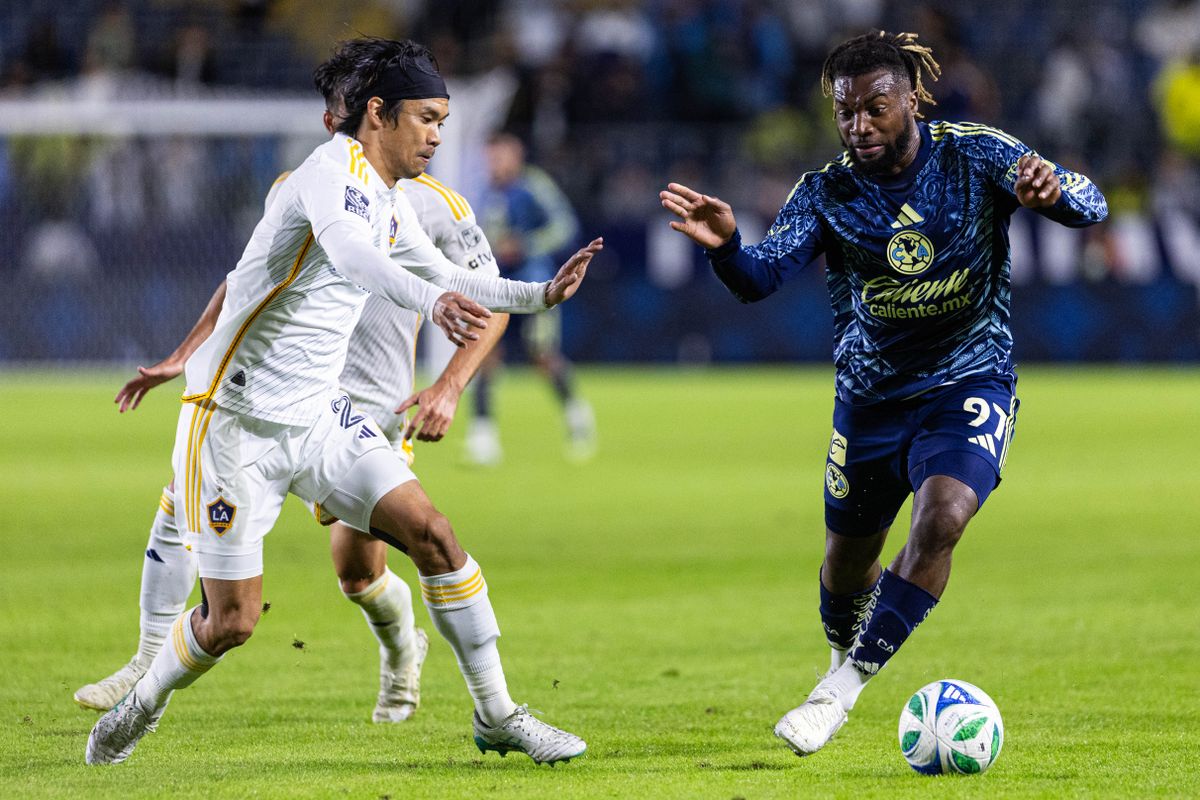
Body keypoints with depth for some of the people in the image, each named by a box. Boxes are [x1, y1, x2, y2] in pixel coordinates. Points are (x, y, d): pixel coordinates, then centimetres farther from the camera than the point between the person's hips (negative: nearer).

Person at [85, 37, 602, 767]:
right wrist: (430, 300, -57)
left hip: (318, 417, 8)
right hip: (237, 420, -8)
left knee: (433, 535, -6)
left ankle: (497, 715, 2)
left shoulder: (393, 203, 10)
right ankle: (146, 702, 25)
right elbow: (348, 250, -40)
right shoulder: (334, 171, -18)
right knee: (231, 621, -5)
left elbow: (450, 279, 27)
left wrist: (541, 295, 13)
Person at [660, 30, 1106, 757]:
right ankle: (846, 655, 43)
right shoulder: (826, 192, -7)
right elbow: (761, 277, -18)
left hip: (969, 384, -3)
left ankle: (840, 692, -19)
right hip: (871, 393, 3)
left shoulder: (977, 157, -11)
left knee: (940, 521, -26)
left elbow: (1090, 206, -18)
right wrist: (726, 245, -41)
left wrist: (1053, 191, -43)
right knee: (848, 557, 10)